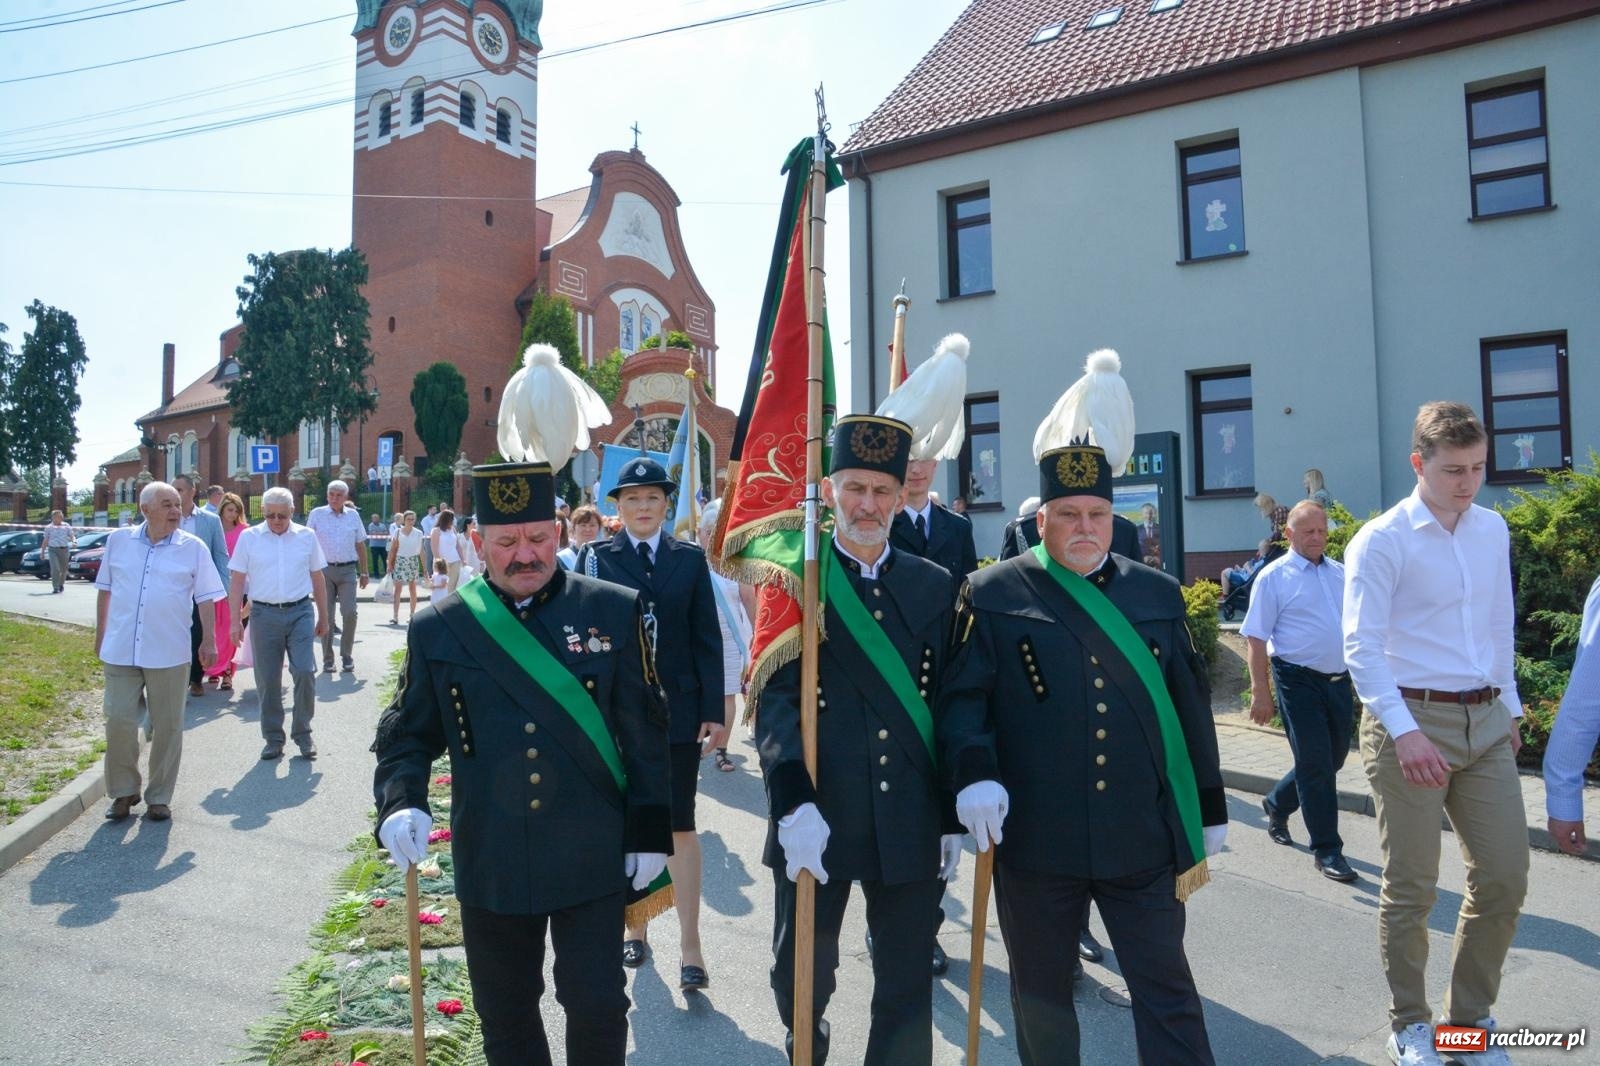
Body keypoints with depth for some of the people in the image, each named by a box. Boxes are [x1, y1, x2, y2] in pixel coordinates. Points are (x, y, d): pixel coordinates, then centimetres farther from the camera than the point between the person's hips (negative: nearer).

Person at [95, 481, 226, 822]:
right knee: (118, 721, 4)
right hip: (120, 650, 2)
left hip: (168, 653, -1)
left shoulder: (194, 548, -1)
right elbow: (105, 590, 13)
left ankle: (159, 797, 18)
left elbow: (205, 598, 1)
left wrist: (209, 640, -5)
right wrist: (100, 633, 14)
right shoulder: (118, 541, 5)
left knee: (167, 726, 5)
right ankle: (123, 791, 23)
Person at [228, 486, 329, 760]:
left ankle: (302, 733, 10)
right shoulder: (249, 537, 3)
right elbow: (237, 582, 3)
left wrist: (323, 618, 12)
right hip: (264, 614, 0)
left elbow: (318, 580, 11)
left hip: (300, 613, 0)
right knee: (267, 680, 6)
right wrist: (235, 621, -2)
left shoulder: (307, 537, 5)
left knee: (305, 672, -9)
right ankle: (273, 738, 20)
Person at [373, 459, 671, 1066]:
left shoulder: (615, 612, -5)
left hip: (593, 859, -1)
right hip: (491, 864, 2)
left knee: (597, 1005, 5)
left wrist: (650, 832, -2)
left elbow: (645, 733, -2)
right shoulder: (439, 629, -1)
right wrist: (401, 803, -13)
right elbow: (407, 735, 6)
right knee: (505, 1015, 17)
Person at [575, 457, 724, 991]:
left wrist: (714, 711, -3)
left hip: (678, 707, 0)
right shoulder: (596, 557, 2)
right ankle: (635, 927, 30)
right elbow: (584, 629, -4)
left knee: (680, 825, 2)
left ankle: (690, 947, 9)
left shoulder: (691, 559, 3)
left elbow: (708, 639, 2)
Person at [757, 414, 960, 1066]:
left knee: (907, 992, 11)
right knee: (800, 975, 15)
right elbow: (774, 700, -9)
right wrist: (794, 805, -20)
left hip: (911, 825, 2)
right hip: (815, 821, -1)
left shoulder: (934, 586, 6)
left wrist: (953, 817, 7)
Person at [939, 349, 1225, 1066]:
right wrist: (973, 772, -22)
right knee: (1040, 991, 15)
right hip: (1033, 839, -2)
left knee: (1167, 991, 9)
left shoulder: (1157, 594, 8)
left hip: (1144, 839, 2)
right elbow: (962, 698, -5)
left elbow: (1190, 707, 11)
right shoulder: (993, 594, -1)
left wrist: (1211, 810, 13)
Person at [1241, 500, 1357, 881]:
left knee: (1333, 759, 16)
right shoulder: (1274, 577, -7)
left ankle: (1277, 804, 39)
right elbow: (1256, 637, -9)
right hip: (1299, 681, -6)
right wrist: (1260, 690, -14)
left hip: (1339, 679, 6)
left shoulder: (1341, 573, 11)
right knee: (1315, 764, -2)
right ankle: (1326, 850, 9)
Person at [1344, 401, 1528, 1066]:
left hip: (1487, 723, 6)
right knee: (1411, 887, 4)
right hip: (1413, 720, -6)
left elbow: (1501, 627, 19)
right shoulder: (1381, 541, -10)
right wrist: (1404, 731, -25)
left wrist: (1509, 705, 19)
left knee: (1505, 876, 10)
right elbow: (1362, 647, -16)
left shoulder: (1493, 530, 10)